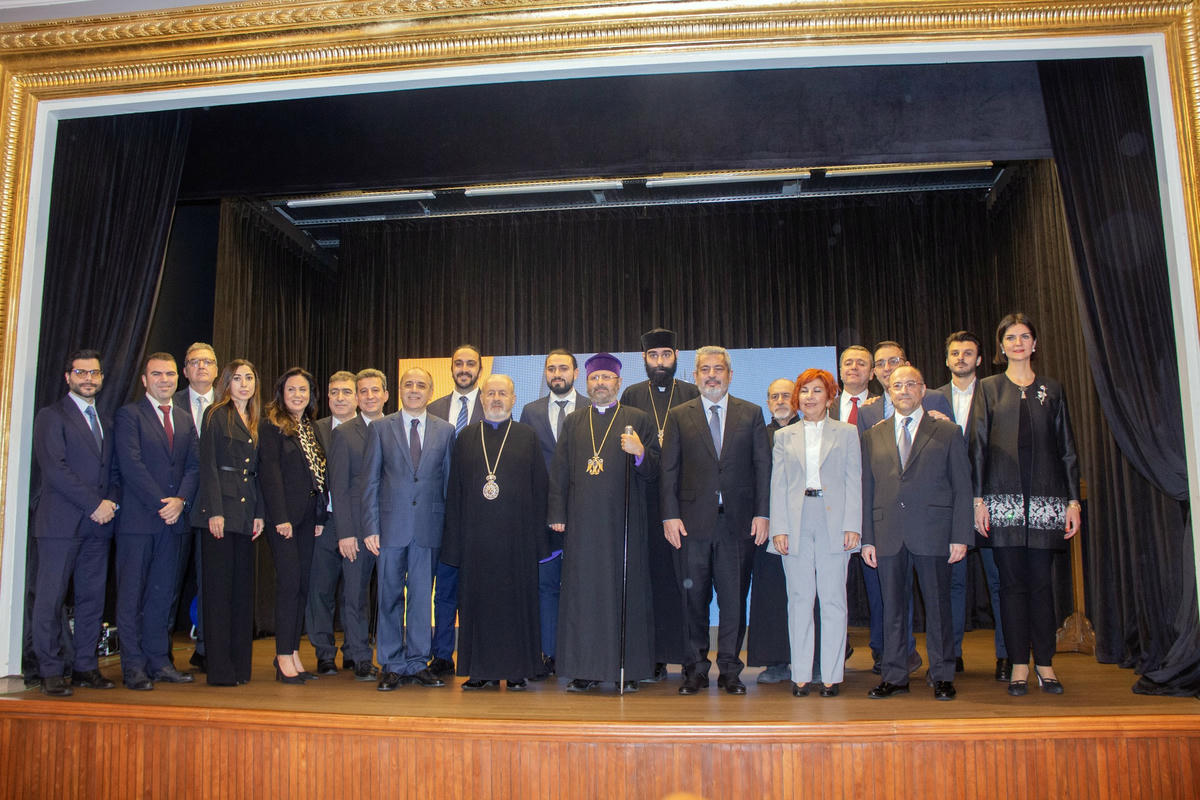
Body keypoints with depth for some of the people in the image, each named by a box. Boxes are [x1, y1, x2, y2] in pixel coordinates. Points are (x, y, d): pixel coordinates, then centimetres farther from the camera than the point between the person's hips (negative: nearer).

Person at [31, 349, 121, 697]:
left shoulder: (106, 421, 19)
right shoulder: (51, 416, -1)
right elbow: (54, 468, -11)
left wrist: (112, 502, -1)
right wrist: (94, 504, -14)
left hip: (98, 524, 6)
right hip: (61, 522, -6)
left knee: (92, 598, 7)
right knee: (51, 599, -1)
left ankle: (86, 667, 14)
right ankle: (51, 672, 6)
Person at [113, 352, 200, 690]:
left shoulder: (185, 419, 16)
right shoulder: (130, 414, -1)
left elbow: (194, 465, 9)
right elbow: (131, 464, -11)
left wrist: (180, 500, -8)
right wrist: (160, 504, -14)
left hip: (172, 520, 5)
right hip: (137, 519, -5)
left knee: (162, 594, 9)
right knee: (132, 594, 1)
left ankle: (159, 661, 16)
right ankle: (134, 666, 8)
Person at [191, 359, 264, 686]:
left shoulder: (254, 422, 17)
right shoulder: (216, 415, -1)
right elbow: (208, 465, -8)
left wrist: (259, 512, 8)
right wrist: (215, 511, -15)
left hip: (246, 512, 6)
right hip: (220, 508, -6)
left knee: (243, 587, 7)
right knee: (219, 586, -3)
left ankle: (239, 665, 14)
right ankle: (219, 668, 2)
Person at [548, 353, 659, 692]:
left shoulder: (638, 420, 7)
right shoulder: (573, 422, 15)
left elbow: (653, 470, 4)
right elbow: (559, 471, 13)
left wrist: (640, 453, -17)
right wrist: (557, 514, 6)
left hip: (624, 521, -2)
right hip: (583, 522, 2)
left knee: (626, 591, -1)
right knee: (583, 592, 2)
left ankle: (628, 670, 8)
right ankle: (586, 670, 9)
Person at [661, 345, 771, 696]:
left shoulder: (751, 414, 8)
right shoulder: (679, 417, 7)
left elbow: (763, 466, 5)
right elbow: (668, 470, 4)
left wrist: (762, 513, -2)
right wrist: (670, 515, -4)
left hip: (738, 522, 0)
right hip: (693, 522, 0)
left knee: (734, 598, 5)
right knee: (694, 598, 6)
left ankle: (730, 670, 17)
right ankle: (695, 669, 19)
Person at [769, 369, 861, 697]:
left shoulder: (847, 433, 10)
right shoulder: (784, 437, 14)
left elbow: (854, 481, 4)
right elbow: (778, 484, 8)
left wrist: (852, 526, -6)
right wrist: (779, 528, -2)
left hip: (834, 521, -1)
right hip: (796, 524, 1)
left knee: (833, 599, 1)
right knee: (799, 599, 3)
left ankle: (831, 675, 9)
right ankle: (800, 675, 10)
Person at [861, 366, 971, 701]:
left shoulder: (948, 432, 6)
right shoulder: (873, 436, 12)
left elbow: (962, 487, 2)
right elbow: (867, 490, 10)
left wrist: (960, 537, -5)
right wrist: (867, 539, 4)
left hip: (933, 533, -2)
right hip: (888, 535, 2)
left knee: (937, 606, 5)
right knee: (893, 607, 7)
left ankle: (942, 676, 17)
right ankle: (895, 677, 17)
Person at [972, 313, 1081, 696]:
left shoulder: (1052, 389, 12)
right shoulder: (989, 388, 8)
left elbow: (1067, 447, 10)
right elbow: (978, 445, 4)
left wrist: (1073, 500, 3)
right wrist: (978, 498, -4)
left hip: (1046, 495, 1)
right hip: (1004, 495, -1)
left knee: (1041, 580, 3)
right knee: (1012, 581, 1)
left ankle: (1045, 662, 14)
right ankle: (1019, 664, 8)